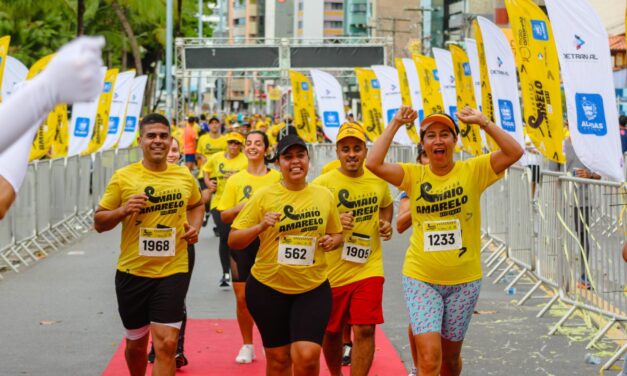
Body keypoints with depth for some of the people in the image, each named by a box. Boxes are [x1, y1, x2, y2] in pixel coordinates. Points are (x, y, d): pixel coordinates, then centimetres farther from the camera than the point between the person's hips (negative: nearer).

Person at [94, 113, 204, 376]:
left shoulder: (185, 176, 2)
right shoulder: (123, 177, -6)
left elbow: (196, 205, 23)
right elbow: (99, 222, 0)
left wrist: (194, 227, 3)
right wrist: (122, 211, -19)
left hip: (173, 271, 0)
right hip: (132, 272, 0)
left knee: (166, 345, -11)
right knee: (136, 344, 15)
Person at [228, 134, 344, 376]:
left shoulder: (324, 195, 2)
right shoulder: (264, 196, -5)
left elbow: (337, 234, 17)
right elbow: (233, 241, -4)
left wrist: (332, 241, -6)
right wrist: (260, 227, -22)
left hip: (313, 288, 1)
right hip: (268, 288, -1)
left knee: (307, 356, -13)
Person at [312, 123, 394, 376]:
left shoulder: (378, 180, 2)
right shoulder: (322, 184, -10)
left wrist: (385, 223, 4)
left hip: (368, 268, 1)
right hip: (331, 271, -1)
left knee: (364, 330, -12)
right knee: (331, 333, 13)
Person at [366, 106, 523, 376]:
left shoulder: (473, 170, -4)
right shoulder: (413, 175, -2)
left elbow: (515, 152, -16)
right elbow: (373, 163, -16)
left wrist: (483, 122, -19)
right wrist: (395, 124, -12)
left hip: (464, 280, 1)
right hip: (421, 279, -1)